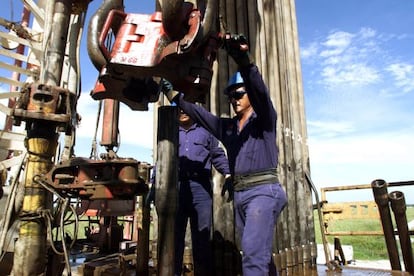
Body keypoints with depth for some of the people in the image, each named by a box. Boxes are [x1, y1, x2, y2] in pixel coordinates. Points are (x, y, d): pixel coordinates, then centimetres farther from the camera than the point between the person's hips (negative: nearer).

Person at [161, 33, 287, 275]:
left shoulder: (264, 119, 2)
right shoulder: (227, 127, 19)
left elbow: (259, 88, -16)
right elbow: (198, 113, 17)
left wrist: (243, 59, -32)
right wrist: (173, 94, 11)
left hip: (263, 191, -6)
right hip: (240, 195, 7)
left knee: (254, 253, -18)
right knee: (260, 255, 14)